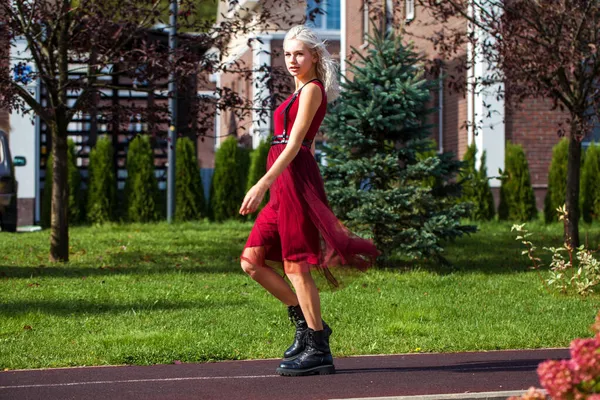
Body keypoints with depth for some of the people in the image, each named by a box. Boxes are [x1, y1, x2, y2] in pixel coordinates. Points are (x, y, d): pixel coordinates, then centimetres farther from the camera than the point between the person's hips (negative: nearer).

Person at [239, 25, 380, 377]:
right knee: (252, 261, 6)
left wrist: (264, 183, -24)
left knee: (296, 266, -6)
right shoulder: (302, 91, 22)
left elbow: (295, 143, -16)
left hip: (296, 179, -9)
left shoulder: (312, 89, -6)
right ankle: (308, 325, 12)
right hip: (285, 187, 9)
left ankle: (318, 351, 0)